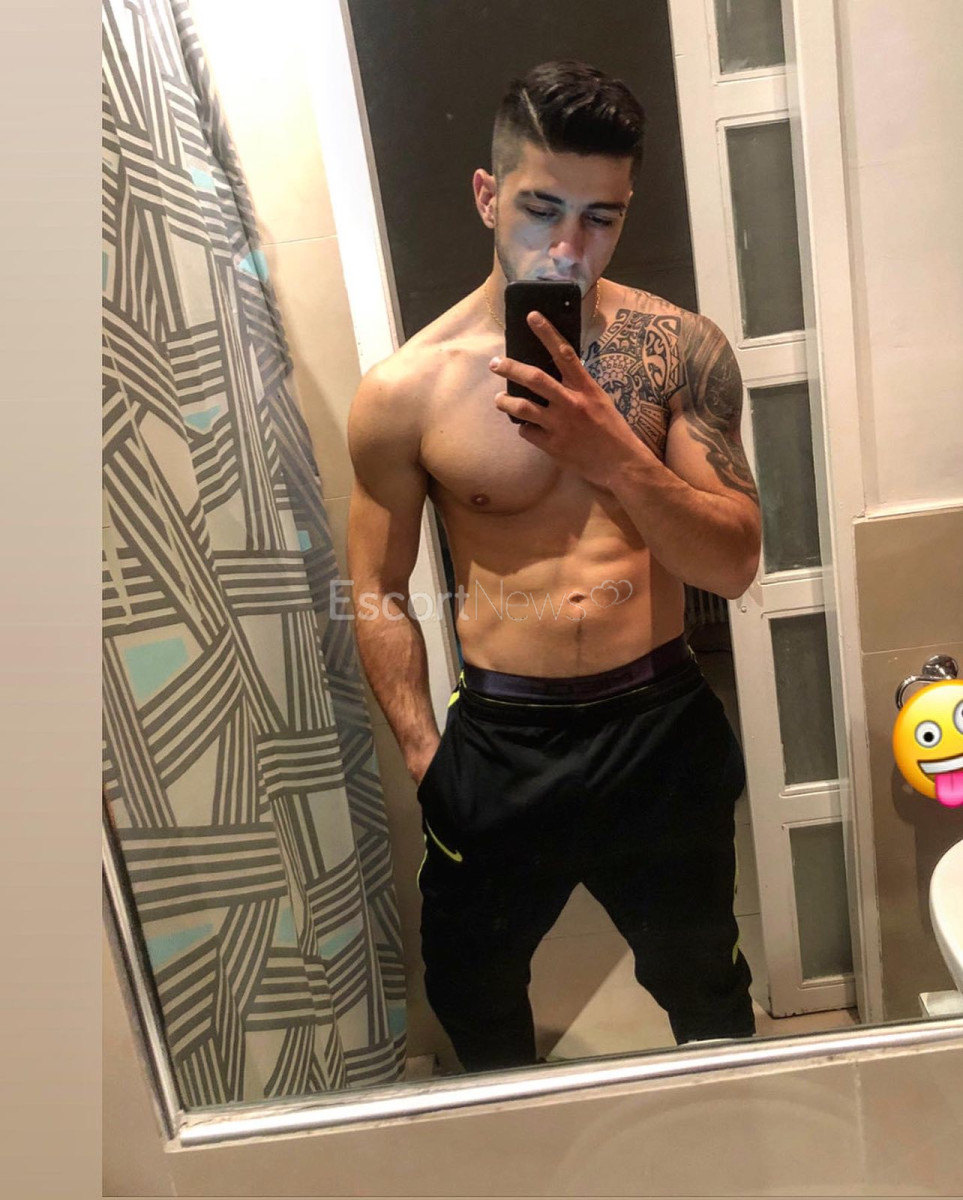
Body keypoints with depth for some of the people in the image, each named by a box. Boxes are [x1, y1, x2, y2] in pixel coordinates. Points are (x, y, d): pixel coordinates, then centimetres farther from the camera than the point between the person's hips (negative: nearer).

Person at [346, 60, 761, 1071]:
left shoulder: (679, 349, -6)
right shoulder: (404, 391, -9)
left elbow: (736, 564, -9)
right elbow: (379, 597, -2)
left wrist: (615, 456, -25)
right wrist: (426, 757, -7)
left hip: (662, 727, 1)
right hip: (498, 740, 0)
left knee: (703, 986, 25)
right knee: (470, 990, 22)